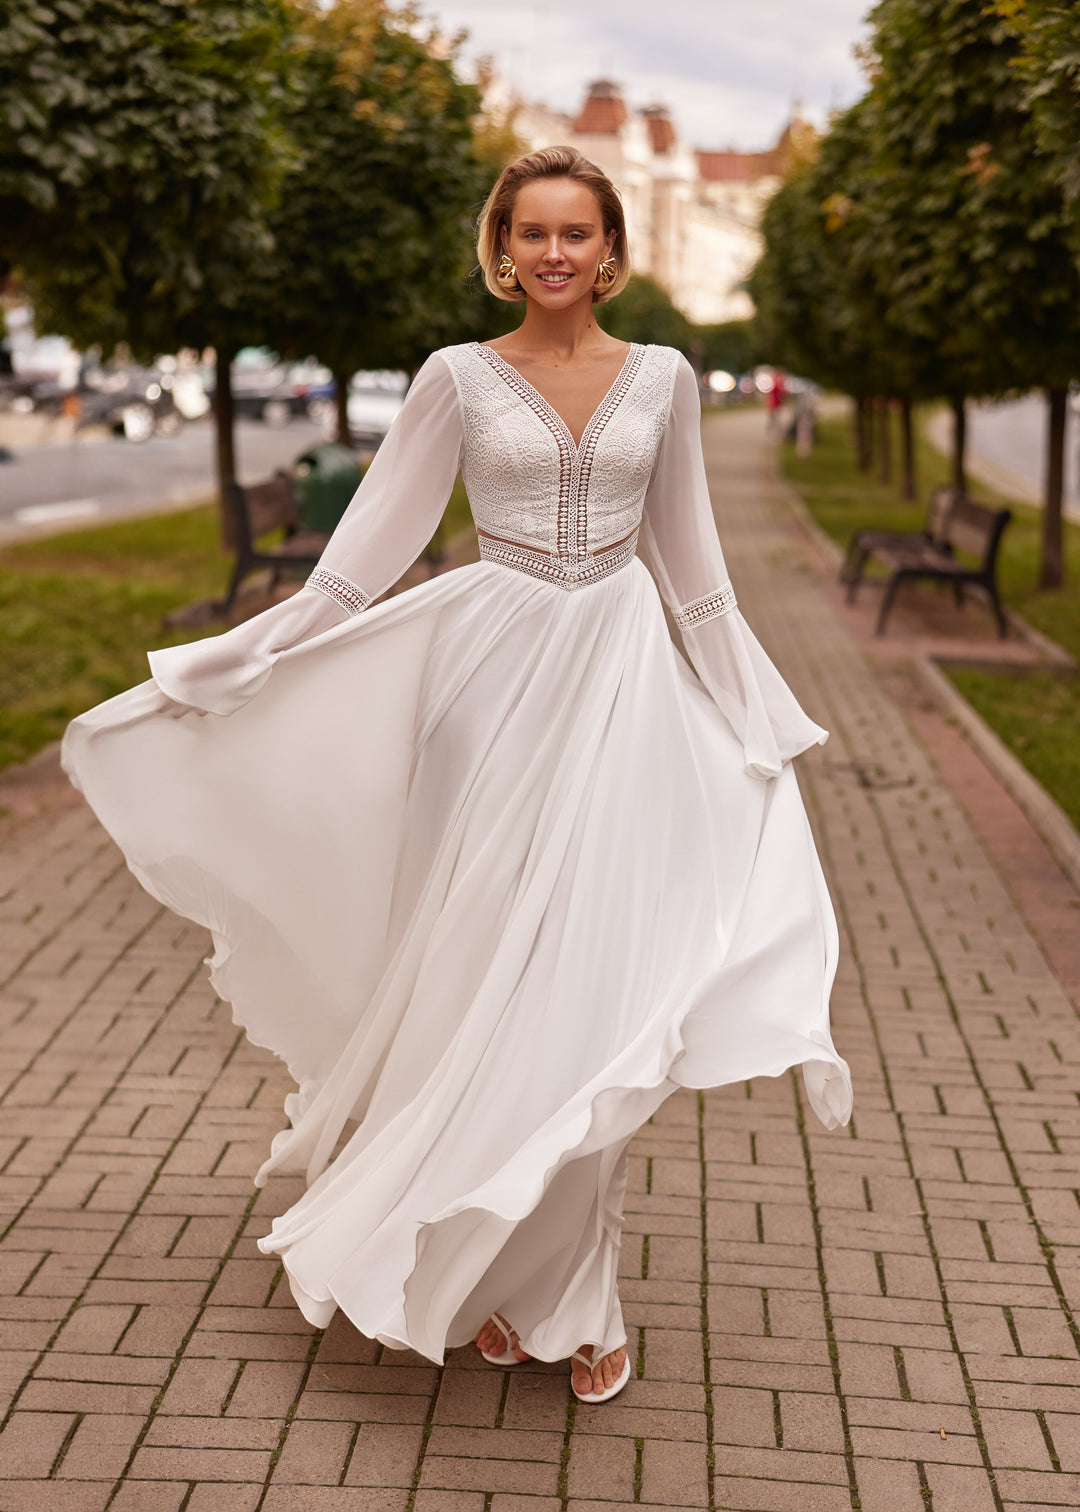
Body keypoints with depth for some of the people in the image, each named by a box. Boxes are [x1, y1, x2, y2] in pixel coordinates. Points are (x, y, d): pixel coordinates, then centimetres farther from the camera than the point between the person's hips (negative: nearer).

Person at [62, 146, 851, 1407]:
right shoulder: (460, 378, 1)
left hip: (622, 687, 1)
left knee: (591, 984, 1)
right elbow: (371, 546, 1)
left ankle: (570, 1288, 15)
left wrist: (759, 720, 14)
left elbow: (690, 561, 13)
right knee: (487, 971, 2)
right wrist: (231, 671, -2)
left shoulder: (662, 379, 6)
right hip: (497, 681, -1)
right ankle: (488, 1268, 20)